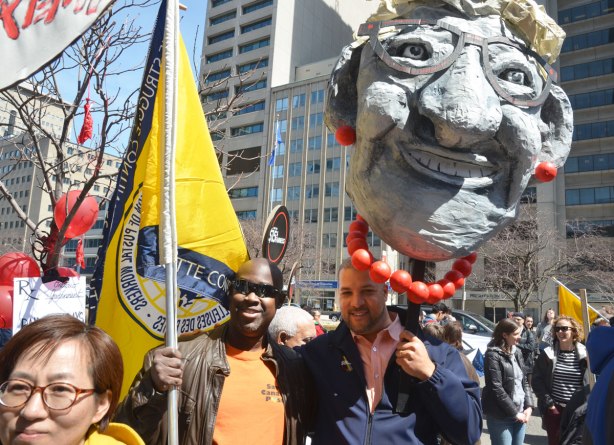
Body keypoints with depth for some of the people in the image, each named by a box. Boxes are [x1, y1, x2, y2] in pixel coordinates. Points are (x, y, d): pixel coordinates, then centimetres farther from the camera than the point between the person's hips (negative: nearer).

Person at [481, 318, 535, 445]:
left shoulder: (517, 352, 10)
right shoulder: (493, 355, -12)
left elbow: (525, 381, 13)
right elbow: (496, 389, -15)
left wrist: (529, 406, 0)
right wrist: (514, 412, -12)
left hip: (520, 412, 6)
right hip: (501, 416, -6)